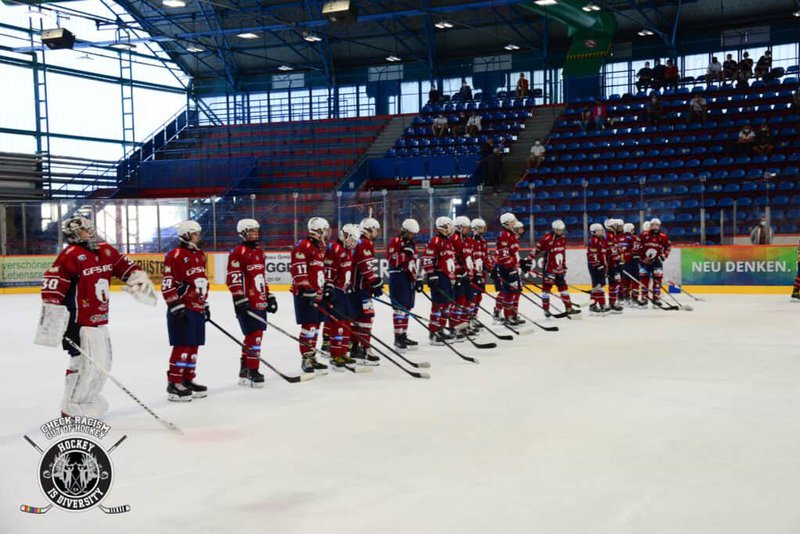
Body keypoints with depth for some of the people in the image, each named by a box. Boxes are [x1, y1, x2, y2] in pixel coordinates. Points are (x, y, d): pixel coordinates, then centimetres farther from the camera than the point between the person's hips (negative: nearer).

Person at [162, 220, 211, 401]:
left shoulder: (200, 255, 16)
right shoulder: (175, 255, -12)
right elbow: (167, 284, -16)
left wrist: (205, 304, 23)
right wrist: (176, 306, -19)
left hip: (198, 309, 9)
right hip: (182, 310, -9)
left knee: (194, 345, 12)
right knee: (182, 346, -8)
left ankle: (188, 380, 22)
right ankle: (174, 384, -2)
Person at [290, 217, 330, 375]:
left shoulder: (320, 248, 18)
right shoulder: (303, 246, -13)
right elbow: (298, 269, -21)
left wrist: (326, 289, 24)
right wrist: (306, 288, -25)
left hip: (317, 294, 10)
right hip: (305, 294, -10)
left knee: (315, 326, 12)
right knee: (309, 326, -10)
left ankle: (311, 357, 21)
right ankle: (305, 360, -4)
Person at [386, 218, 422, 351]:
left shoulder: (412, 244, 19)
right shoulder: (395, 241, -7)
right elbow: (391, 260, -17)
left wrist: (417, 279, 19)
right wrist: (405, 253, -24)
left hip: (409, 279, 9)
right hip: (398, 277, -9)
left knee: (407, 308, 10)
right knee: (400, 308, -12)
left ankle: (403, 336, 17)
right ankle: (398, 337, -9)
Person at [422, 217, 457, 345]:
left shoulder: (449, 242, 19)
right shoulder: (435, 241, -11)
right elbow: (427, 259, -18)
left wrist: (453, 276, 26)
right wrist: (431, 276, -21)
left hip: (448, 277, 10)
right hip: (439, 277, -10)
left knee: (447, 302, 13)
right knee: (439, 304, -11)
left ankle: (441, 328, 24)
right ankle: (433, 333, -8)